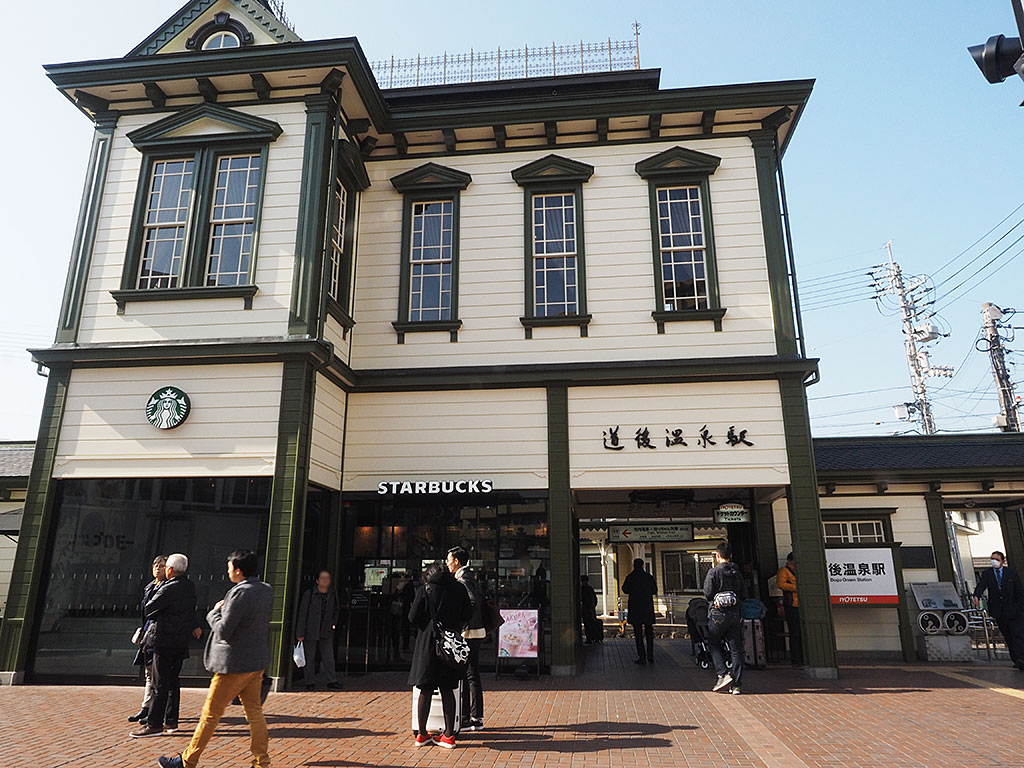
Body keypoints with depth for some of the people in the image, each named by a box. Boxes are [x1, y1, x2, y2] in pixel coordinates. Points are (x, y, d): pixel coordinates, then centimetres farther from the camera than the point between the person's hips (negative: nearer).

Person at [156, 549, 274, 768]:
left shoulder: (240, 593, -20)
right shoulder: (267, 591, 6)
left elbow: (223, 631, -19)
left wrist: (215, 612, -3)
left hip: (235, 664, -8)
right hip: (258, 661, 8)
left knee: (211, 713, 7)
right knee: (254, 712, 12)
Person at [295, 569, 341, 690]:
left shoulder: (333, 594, 4)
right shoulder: (309, 594, -9)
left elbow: (336, 610, 21)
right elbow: (302, 614, -8)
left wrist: (333, 623, 8)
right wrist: (300, 633, -10)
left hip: (326, 632, 3)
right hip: (310, 632, -3)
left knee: (329, 658, 2)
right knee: (309, 659, 5)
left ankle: (332, 681, 7)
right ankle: (310, 682, 17)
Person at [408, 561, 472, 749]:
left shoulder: (424, 590, -4)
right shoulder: (459, 589, 2)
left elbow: (413, 617, -5)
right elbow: (468, 614, 5)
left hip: (428, 644, -2)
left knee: (425, 690, 8)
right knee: (448, 690, 9)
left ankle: (422, 734, 17)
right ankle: (449, 735, 11)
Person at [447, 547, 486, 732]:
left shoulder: (462, 579, -13)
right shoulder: (470, 576, 16)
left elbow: (473, 603, -24)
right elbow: (482, 602, 19)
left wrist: (462, 626, -21)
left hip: (468, 633, -10)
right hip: (477, 632, 10)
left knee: (462, 676, -3)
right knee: (473, 675, 13)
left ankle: (465, 719, 2)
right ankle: (477, 719, 20)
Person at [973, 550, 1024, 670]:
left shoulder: (1012, 573, 2)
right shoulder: (987, 573, 5)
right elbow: (981, 585, -11)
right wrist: (976, 596, -31)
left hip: (1012, 610, -2)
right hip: (998, 611, 2)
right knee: (1007, 637, 8)